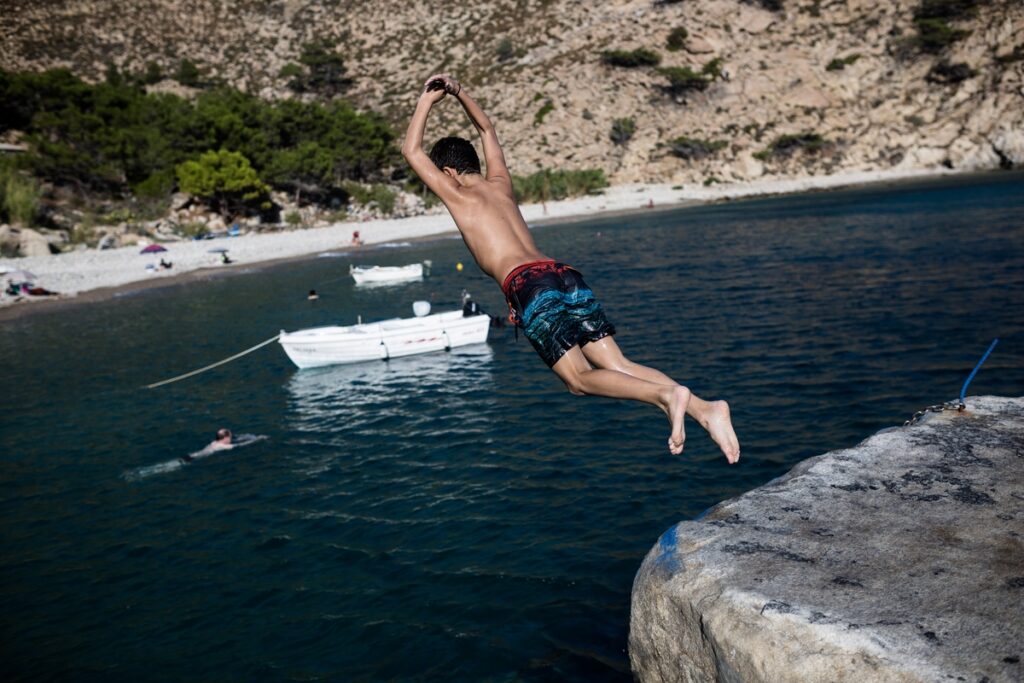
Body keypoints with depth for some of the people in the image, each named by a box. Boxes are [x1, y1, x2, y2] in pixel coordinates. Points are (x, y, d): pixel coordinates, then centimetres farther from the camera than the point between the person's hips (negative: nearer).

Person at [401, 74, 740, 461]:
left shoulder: (457, 196, 12)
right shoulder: (500, 183, 28)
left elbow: (411, 151, 21)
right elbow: (487, 129, 45)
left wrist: (426, 101, 28)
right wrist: (460, 94, 42)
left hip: (529, 285, -6)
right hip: (568, 277, 7)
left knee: (579, 379, -11)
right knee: (618, 366, -2)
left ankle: (666, 395, -34)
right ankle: (703, 407, -20)